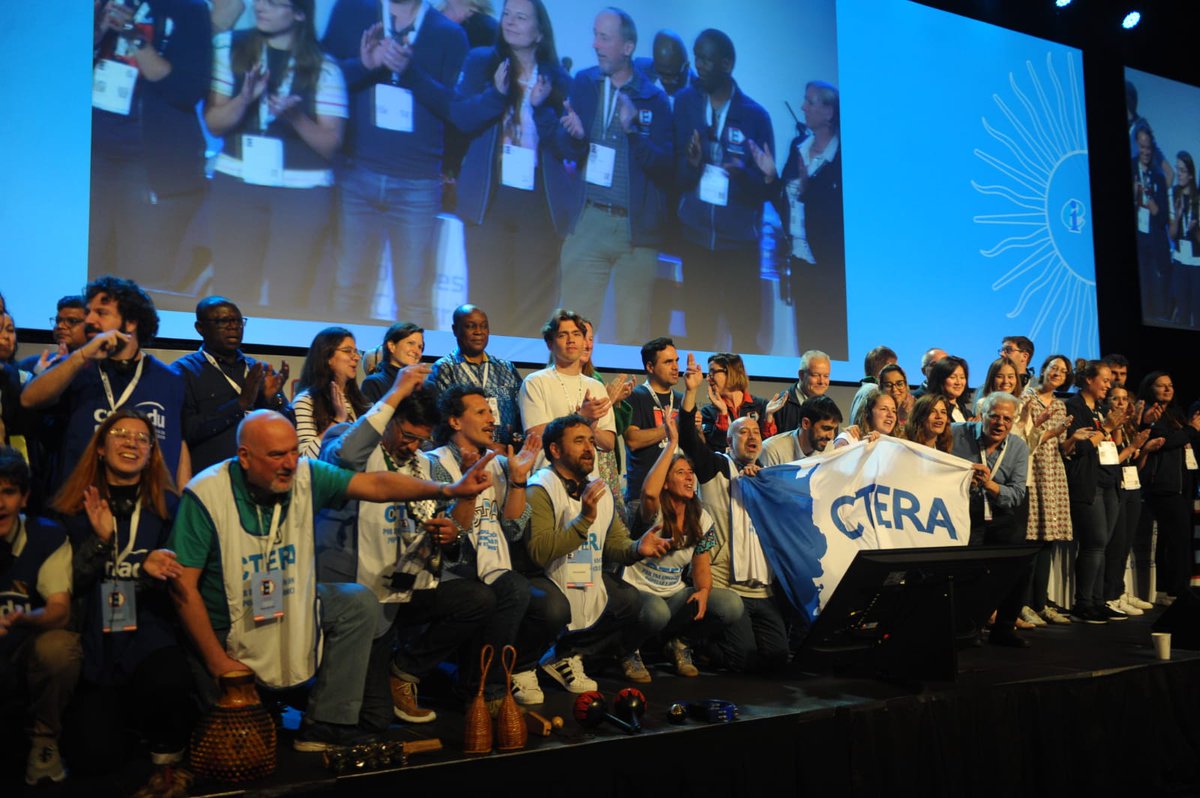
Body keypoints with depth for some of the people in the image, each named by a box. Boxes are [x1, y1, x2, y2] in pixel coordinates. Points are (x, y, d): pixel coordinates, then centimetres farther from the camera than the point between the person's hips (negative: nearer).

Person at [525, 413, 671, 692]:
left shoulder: (599, 489, 10)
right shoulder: (540, 490, -15)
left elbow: (615, 544, 9)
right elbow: (539, 552, -27)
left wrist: (637, 548, -13)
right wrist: (584, 520, -33)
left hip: (592, 582, 7)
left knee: (633, 602, -14)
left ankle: (565, 654, 2)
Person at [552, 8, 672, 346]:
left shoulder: (654, 99, 2)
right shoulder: (582, 83, 8)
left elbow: (667, 167, -3)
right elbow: (562, 150, 4)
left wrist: (634, 131, -18)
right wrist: (573, 134, -18)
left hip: (637, 228, -1)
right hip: (588, 221, 1)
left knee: (634, 329, 4)